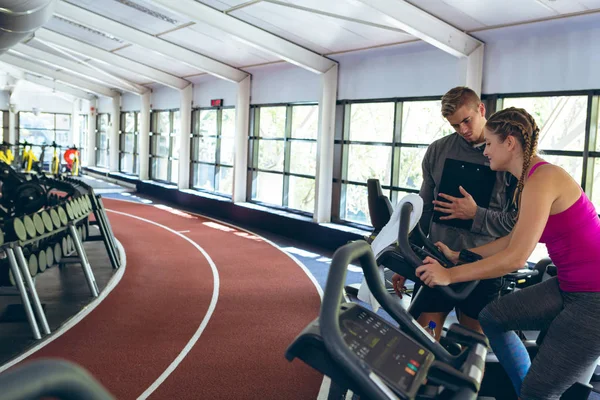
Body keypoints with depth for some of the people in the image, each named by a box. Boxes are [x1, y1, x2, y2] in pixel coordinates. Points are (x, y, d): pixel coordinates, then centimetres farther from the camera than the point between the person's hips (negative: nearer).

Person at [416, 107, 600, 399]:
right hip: (570, 286, 10)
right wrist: (459, 255, 15)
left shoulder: (542, 179, -21)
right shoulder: (530, 179, 9)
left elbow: (516, 257, -25)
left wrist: (451, 274, -18)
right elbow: (516, 240, 14)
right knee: (492, 317, 16)